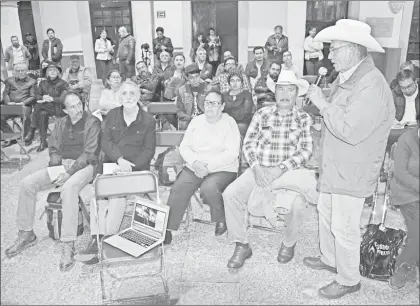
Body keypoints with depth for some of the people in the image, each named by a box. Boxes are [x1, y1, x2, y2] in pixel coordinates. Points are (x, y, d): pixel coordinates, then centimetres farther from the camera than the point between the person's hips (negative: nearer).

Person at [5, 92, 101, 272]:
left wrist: (69, 173, -22)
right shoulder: (60, 124, 14)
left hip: (84, 165, -6)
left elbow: (89, 153, -13)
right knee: (27, 183, -12)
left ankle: (68, 245, -34)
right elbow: (54, 150, 14)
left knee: (68, 188, -38)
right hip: (62, 165, 6)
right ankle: (26, 234, 2)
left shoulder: (92, 123, -5)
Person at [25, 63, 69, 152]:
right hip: (46, 108, 4)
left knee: (38, 106, -28)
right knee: (42, 114, -31)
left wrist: (52, 99, -18)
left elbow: (63, 99, -8)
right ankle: (43, 141, -28)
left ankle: (32, 132, -17)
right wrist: (43, 97, -11)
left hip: (58, 109, -4)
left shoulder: (63, 84, 2)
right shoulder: (43, 83, 16)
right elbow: (36, 95, 11)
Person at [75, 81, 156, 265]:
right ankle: (96, 239, -26)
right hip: (111, 164, 3)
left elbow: (149, 150, -1)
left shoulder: (148, 120, 3)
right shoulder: (112, 115, 12)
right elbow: (105, 142, 3)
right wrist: (120, 159, -16)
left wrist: (130, 165, -16)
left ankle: (105, 241, -25)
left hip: (136, 168, -2)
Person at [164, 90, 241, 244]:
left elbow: (232, 153, -12)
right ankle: (168, 228, -11)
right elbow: (184, 146, 8)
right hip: (194, 167, 4)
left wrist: (208, 165, -20)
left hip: (223, 169, -4)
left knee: (208, 187, -32)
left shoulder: (229, 123, -2)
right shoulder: (196, 121, 12)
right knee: (178, 188, -21)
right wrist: (195, 162, -12)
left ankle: (222, 220, -4)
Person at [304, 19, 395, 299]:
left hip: (352, 173, -10)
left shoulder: (371, 84, -25)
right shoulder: (347, 77, 6)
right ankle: (329, 259, 45)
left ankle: (349, 280, 26)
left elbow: (351, 131, -31)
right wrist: (317, 97, 2)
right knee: (326, 212, 24)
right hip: (334, 167, 10)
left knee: (344, 228, 4)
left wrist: (322, 103, -23)